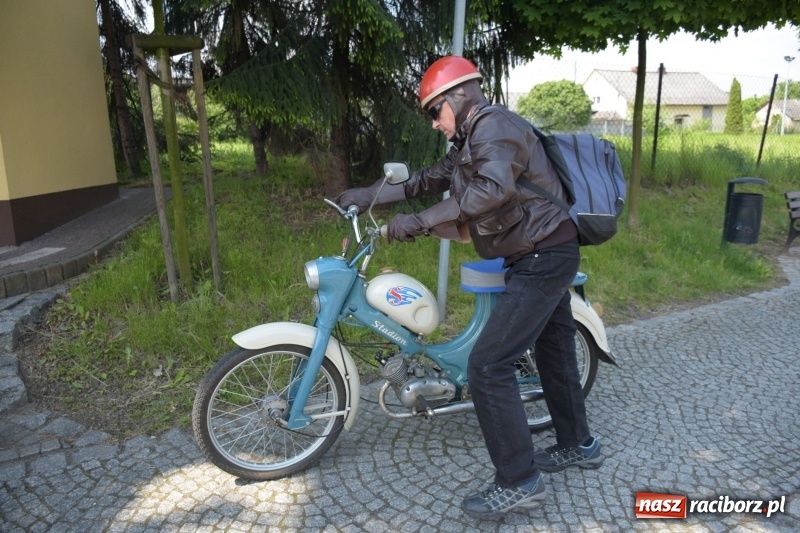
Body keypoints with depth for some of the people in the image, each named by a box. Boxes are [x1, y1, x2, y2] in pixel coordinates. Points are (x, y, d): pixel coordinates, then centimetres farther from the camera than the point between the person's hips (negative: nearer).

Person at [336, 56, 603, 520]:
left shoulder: (494, 124, -16)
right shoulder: (473, 140, 16)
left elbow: (494, 188, -35)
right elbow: (432, 178, 18)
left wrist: (419, 222, -34)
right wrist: (368, 196, 13)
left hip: (541, 259, -11)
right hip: (550, 254, 11)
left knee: (488, 365, -11)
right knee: (554, 350, 21)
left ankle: (519, 481, 0)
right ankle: (579, 445, 40)